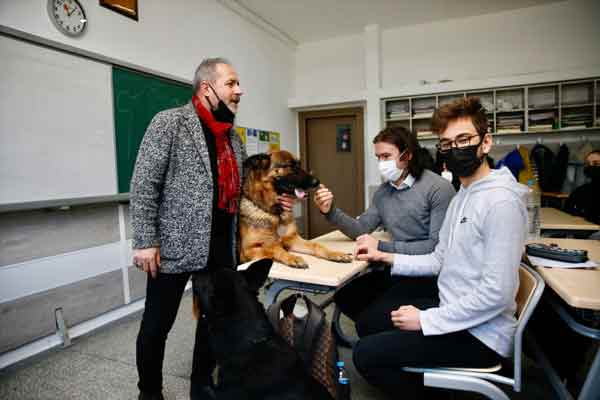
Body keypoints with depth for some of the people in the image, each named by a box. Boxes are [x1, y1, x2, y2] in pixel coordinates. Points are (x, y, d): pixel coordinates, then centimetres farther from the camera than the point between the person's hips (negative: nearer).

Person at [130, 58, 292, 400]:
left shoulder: (233, 136, 12)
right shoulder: (170, 122, -8)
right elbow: (143, 184, -11)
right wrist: (145, 241, -14)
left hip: (222, 247, 7)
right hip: (177, 244, -6)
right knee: (157, 325, 9)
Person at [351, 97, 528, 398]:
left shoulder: (501, 200, -23)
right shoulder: (461, 196, 10)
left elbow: (496, 293, -27)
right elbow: (439, 260, 10)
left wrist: (425, 320, -19)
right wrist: (385, 257, 1)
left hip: (479, 333, -9)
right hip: (452, 308, 9)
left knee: (366, 354, -10)